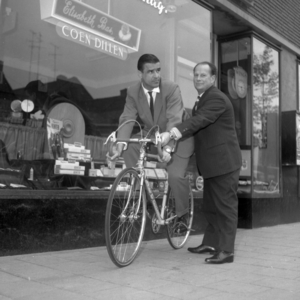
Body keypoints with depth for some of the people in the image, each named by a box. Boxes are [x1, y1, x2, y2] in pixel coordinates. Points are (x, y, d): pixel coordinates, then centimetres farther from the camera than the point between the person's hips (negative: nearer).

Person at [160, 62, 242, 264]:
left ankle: (226, 251, 1)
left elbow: (198, 121, -29)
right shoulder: (202, 100, 17)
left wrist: (172, 134, -38)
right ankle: (210, 243, 28)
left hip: (224, 161, -10)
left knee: (225, 205, -4)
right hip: (212, 163, 10)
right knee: (210, 206, 16)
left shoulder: (217, 98, -15)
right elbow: (196, 125, 17)